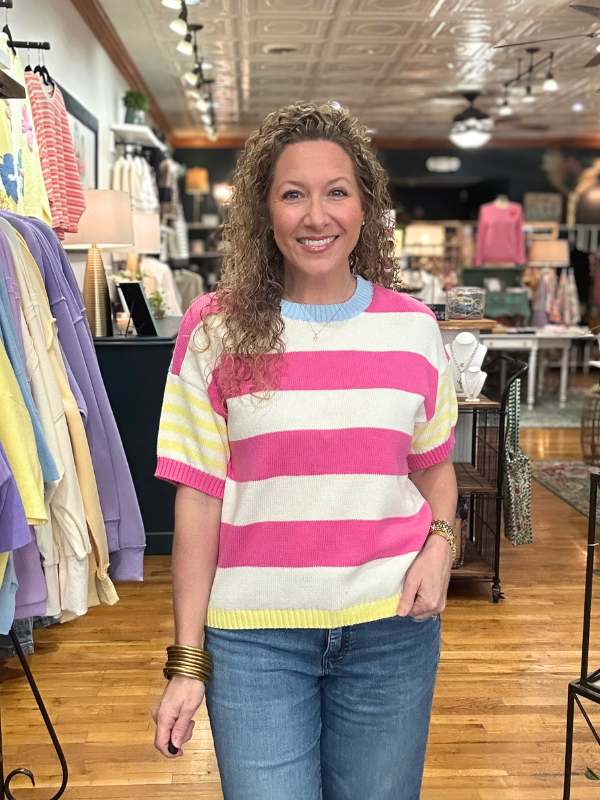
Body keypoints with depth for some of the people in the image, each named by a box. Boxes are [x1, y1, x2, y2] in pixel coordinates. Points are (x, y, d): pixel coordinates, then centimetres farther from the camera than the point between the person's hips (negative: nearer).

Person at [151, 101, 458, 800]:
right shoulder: (215, 330, -4)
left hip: (391, 626, 2)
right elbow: (198, 497, -4)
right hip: (254, 635, -2)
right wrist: (187, 662, -4)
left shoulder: (414, 328, 2)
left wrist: (440, 542, -7)